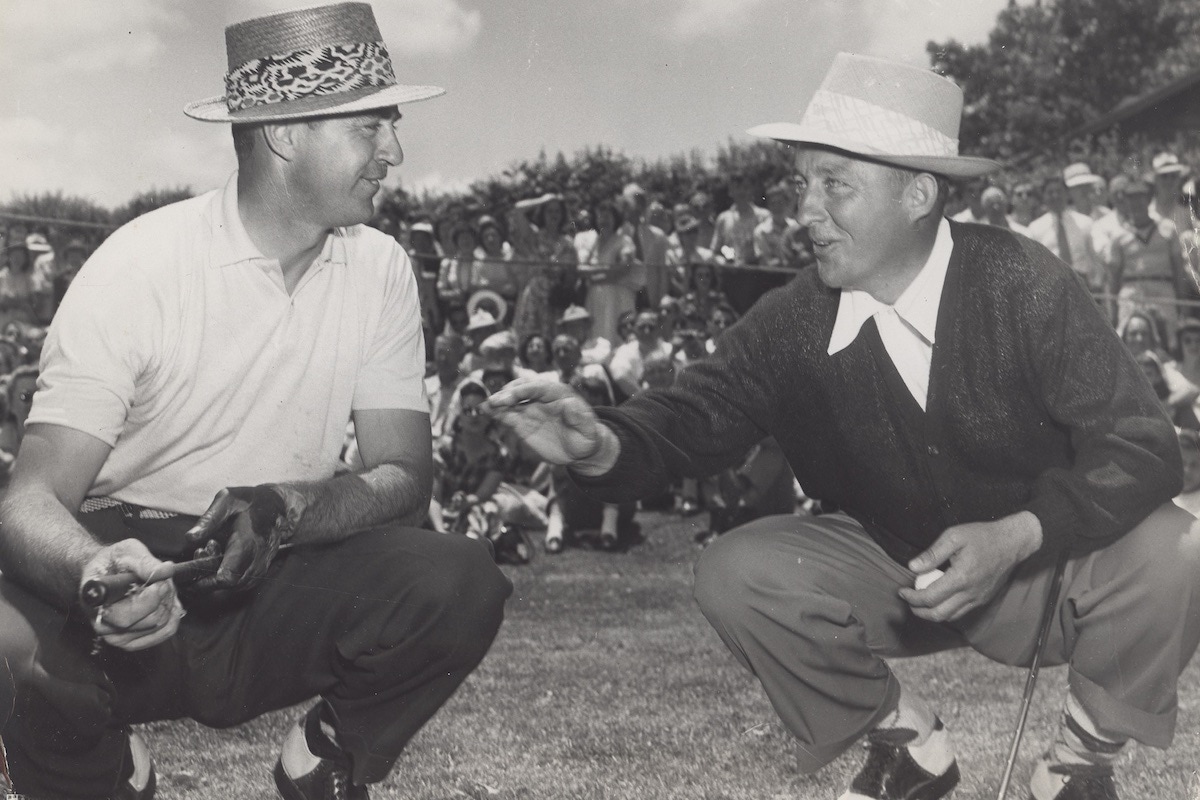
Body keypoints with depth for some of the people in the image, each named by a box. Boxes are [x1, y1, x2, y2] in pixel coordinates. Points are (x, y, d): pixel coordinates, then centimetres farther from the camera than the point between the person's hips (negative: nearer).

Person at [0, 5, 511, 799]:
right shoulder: (140, 266, -14)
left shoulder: (380, 268, -1)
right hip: (134, 565, -2)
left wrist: (287, 510, -25)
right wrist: (96, 571, -42)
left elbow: (405, 475, -3)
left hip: (275, 584, 3)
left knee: (461, 583, -25)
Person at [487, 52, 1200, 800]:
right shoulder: (792, 322, -13)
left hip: (1048, 563, -2)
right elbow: (696, 414, -14)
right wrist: (600, 445, -37)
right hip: (900, 568, 3)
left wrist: (1017, 537, -37)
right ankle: (908, 739, 5)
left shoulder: (1025, 284, -22)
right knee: (736, 574, -20)